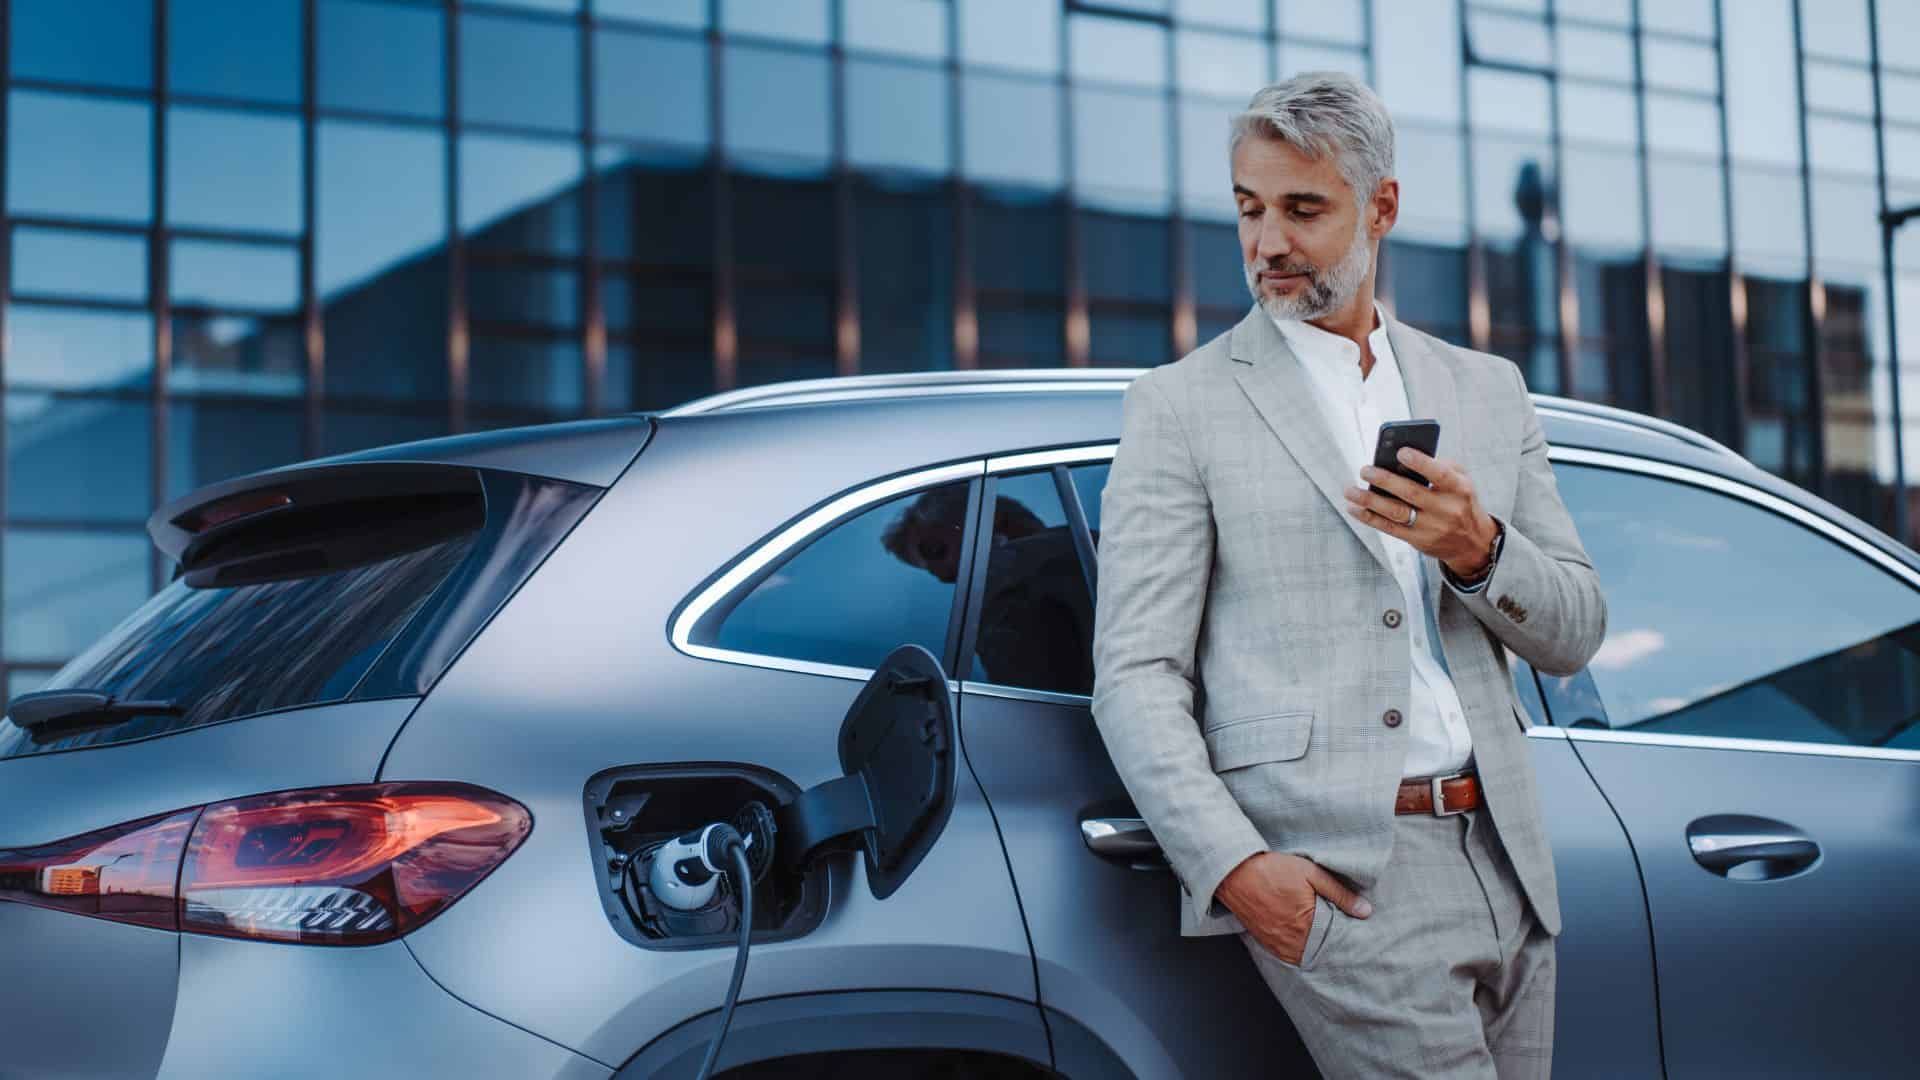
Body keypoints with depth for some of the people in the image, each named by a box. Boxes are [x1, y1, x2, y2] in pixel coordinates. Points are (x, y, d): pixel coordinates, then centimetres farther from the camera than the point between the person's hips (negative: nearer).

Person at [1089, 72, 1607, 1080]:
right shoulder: (1180, 406, 2)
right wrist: (1231, 864, -18)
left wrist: (1479, 551, -8)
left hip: (1503, 866, 6)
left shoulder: (1487, 389, 16)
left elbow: (1573, 634, 14)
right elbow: (1135, 674, -5)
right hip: (1336, 877, -5)